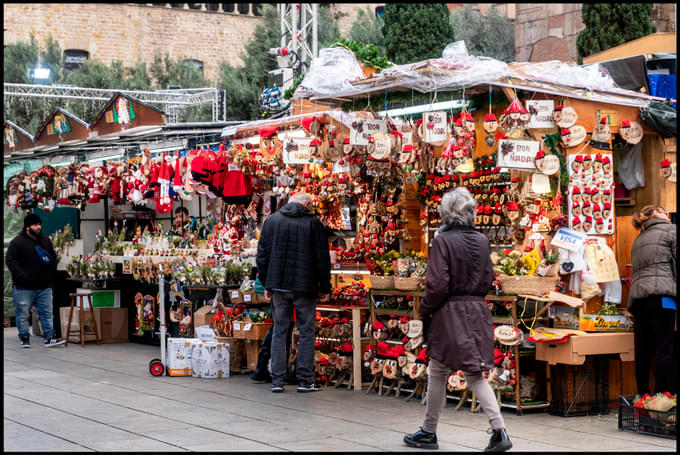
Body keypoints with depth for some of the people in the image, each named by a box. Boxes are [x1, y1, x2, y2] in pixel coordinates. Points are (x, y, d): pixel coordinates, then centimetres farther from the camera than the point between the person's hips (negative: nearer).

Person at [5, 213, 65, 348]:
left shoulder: (45, 240, 11)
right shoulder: (17, 242, -7)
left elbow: (53, 257, 22)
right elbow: (10, 261, -11)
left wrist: (52, 274, 10)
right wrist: (21, 276, -19)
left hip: (44, 286, 4)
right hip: (23, 287, -4)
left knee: (47, 313, 3)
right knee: (22, 314, 3)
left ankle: (50, 338, 5)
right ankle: (24, 338, 15)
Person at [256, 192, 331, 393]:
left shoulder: (271, 221, 6)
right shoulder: (313, 223, -3)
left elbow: (262, 256, 8)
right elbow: (322, 258, -1)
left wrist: (266, 284, 14)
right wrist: (325, 287, 7)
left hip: (279, 286, 3)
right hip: (305, 287, -3)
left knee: (279, 331, 8)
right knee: (306, 333, 5)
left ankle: (277, 380, 5)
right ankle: (305, 380, 5)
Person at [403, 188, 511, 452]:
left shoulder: (443, 240, -14)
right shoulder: (481, 240, 5)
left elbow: (437, 284, -16)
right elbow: (487, 280, 12)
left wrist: (424, 310, -2)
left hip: (449, 314, -6)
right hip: (477, 312, 6)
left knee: (437, 374, 8)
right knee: (475, 374, 9)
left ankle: (429, 433, 19)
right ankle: (499, 429, -5)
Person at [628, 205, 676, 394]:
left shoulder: (639, 239, 27)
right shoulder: (670, 230, 8)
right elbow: (676, 265, 1)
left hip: (636, 296, 7)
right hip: (660, 294, -7)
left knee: (643, 351, 6)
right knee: (664, 350, -8)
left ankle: (643, 396, 5)